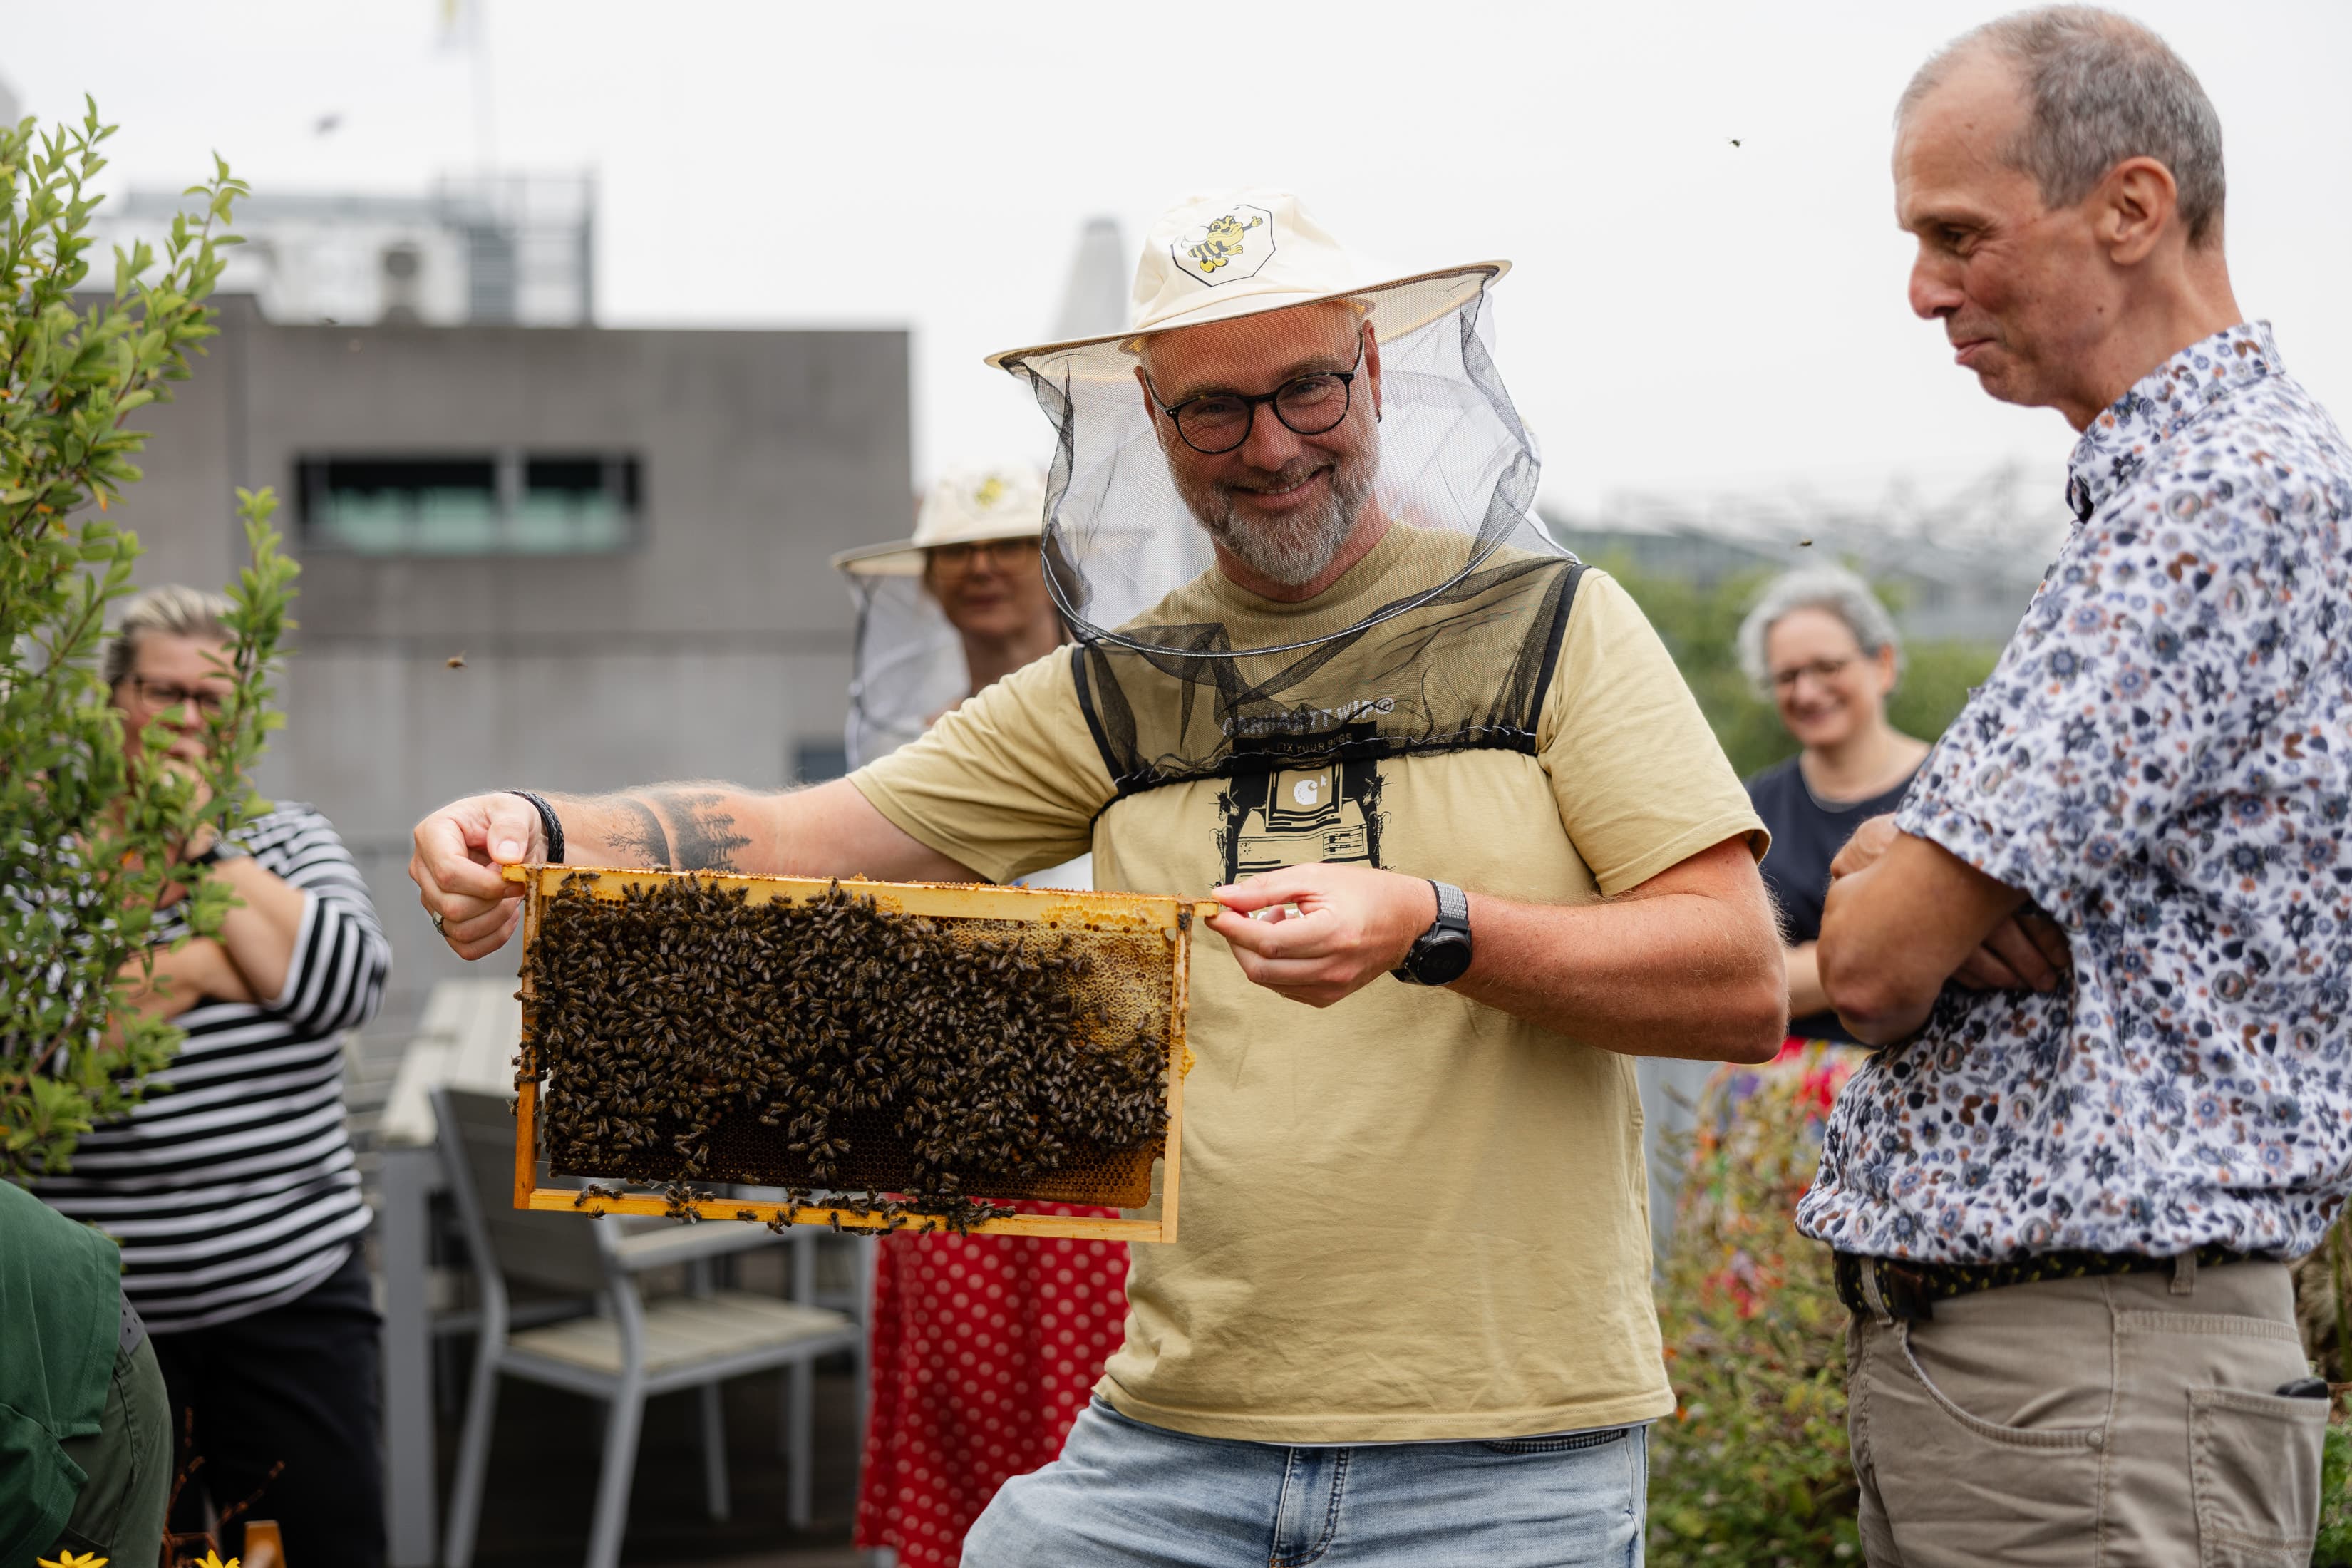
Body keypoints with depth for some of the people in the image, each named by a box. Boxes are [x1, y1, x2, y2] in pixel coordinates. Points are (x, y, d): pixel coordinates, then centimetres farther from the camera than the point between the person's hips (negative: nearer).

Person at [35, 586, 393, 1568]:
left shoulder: (290, 842, 9)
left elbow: (346, 982, -10)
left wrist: (203, 851, -9)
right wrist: (196, 969, -14)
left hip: (294, 1286, 1)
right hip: (102, 1307, -1)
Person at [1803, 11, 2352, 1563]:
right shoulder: (2148, 491, 17)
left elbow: (1874, 957, -19)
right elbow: (1873, 924, 13)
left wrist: (1907, 902, 3)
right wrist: (1942, 888, -8)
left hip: (2097, 1380, -9)